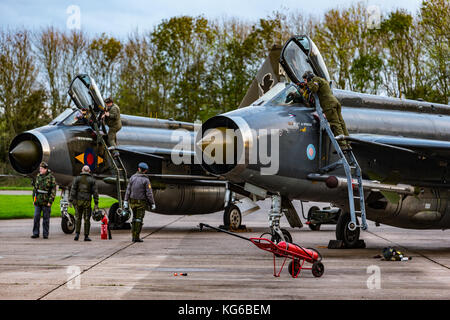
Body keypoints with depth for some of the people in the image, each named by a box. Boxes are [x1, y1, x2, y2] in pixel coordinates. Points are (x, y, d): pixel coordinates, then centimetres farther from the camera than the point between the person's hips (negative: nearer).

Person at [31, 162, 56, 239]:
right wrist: (33, 199, 11)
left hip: (46, 202, -4)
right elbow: (35, 188, 16)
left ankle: (45, 234, 9)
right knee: (36, 217, 0)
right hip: (38, 201, 4)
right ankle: (35, 233, 6)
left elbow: (53, 191, -8)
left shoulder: (51, 178, -6)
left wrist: (50, 201, -13)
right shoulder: (38, 177, 9)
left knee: (46, 218, 2)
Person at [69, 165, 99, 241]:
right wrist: (96, 203, 1)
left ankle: (77, 234, -1)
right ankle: (86, 236, 5)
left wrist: (71, 200, -3)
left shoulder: (77, 179, 4)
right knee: (87, 219, 4)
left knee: (78, 218, 10)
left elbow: (73, 190, -3)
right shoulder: (92, 180, 2)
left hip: (78, 201, 1)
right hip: (87, 202, -1)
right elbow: (95, 192, -1)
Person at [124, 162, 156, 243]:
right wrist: (152, 204, -5)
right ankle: (136, 237, -2)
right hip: (141, 202, -4)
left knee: (135, 218, 16)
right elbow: (149, 193, -12)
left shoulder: (133, 177, 1)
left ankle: (133, 236, 14)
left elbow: (128, 190, 0)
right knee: (139, 219, 0)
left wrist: (125, 201, 1)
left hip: (132, 201, 4)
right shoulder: (146, 180, -10)